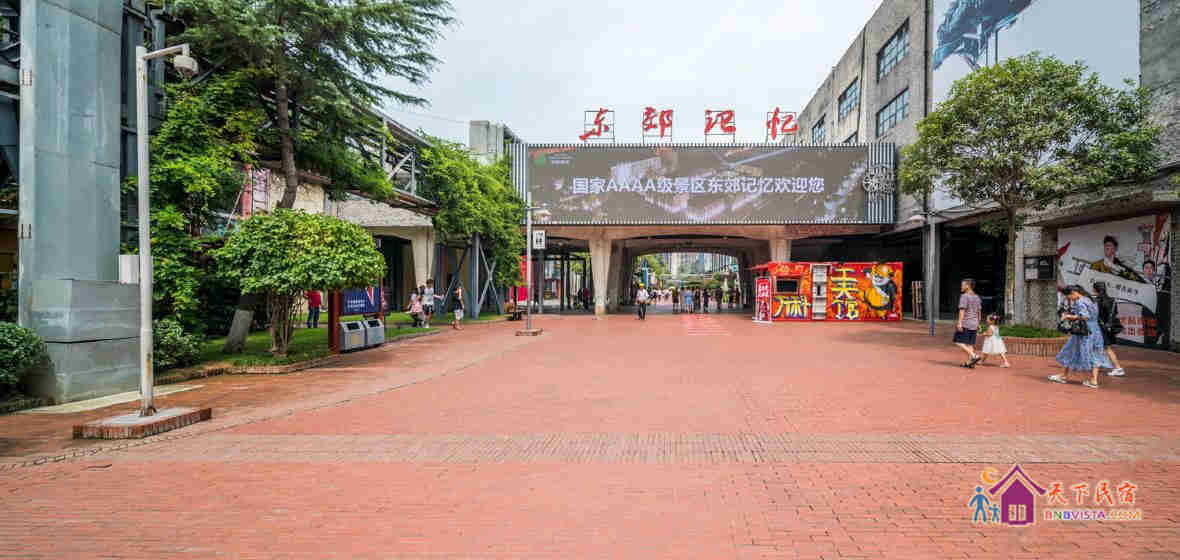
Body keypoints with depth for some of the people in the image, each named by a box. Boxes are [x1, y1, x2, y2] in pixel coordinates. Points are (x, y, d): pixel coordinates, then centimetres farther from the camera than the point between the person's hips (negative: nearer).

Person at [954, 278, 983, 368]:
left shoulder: (964, 296, -11)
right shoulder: (977, 297, 14)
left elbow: (962, 310, -16)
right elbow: (979, 311, 17)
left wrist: (959, 323, -18)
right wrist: (978, 324, 21)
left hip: (965, 323, -8)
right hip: (974, 324, 8)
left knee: (959, 342, -5)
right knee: (970, 343, 10)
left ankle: (974, 356, -15)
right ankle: (969, 362, 8)